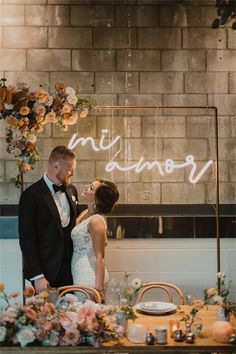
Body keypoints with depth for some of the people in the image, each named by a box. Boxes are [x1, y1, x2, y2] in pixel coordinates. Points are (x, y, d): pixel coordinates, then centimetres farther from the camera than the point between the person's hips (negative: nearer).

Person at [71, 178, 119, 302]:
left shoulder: (96, 221, -18)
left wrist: (98, 287, -22)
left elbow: (99, 257, -19)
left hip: (90, 277, -8)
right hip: (81, 274, 8)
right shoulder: (85, 214, 7)